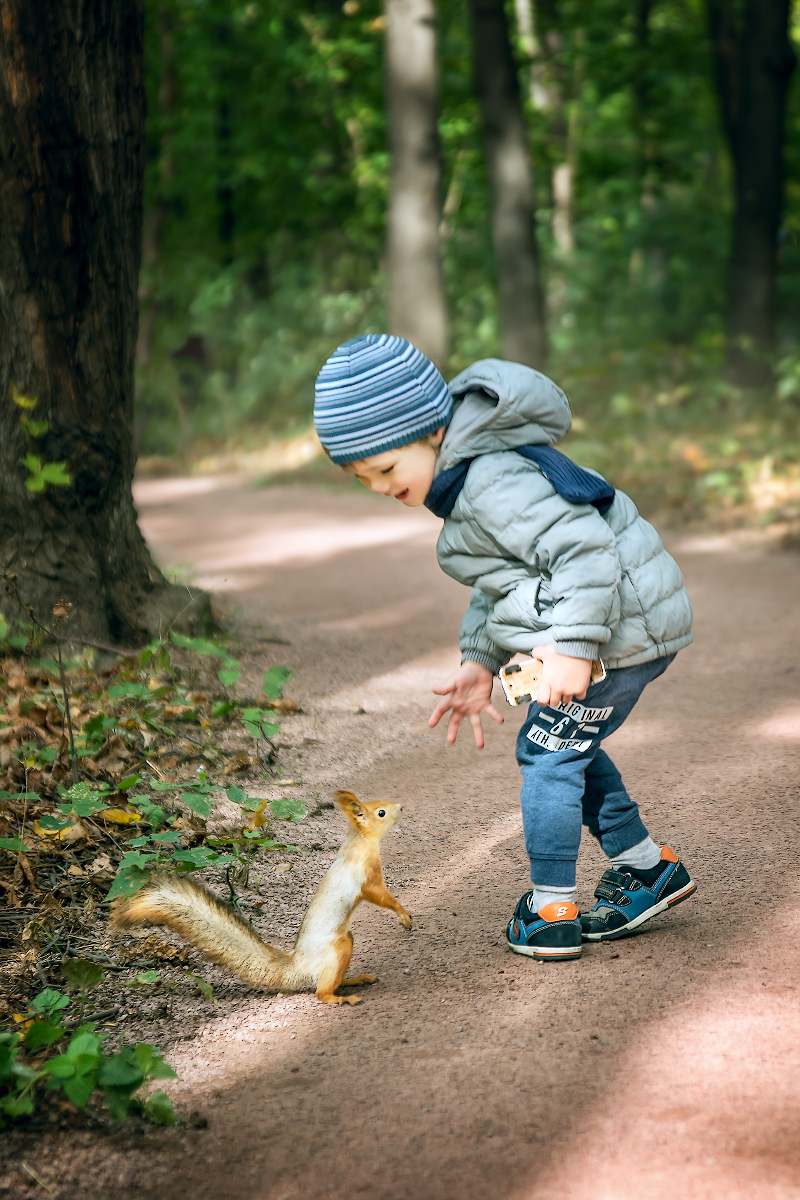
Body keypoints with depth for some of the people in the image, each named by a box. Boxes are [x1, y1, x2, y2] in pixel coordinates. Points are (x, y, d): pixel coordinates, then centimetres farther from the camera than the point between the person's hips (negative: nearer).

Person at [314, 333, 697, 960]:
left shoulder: (494, 483, -23)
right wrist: (480, 662, 12)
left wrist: (573, 647, -32)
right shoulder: (465, 479, 12)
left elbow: (584, 548, -30)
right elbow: (498, 583, 20)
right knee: (569, 747, 22)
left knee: (548, 749, -2)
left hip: (619, 627, -11)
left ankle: (550, 910, 6)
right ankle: (647, 868, 32)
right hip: (638, 625, 11)